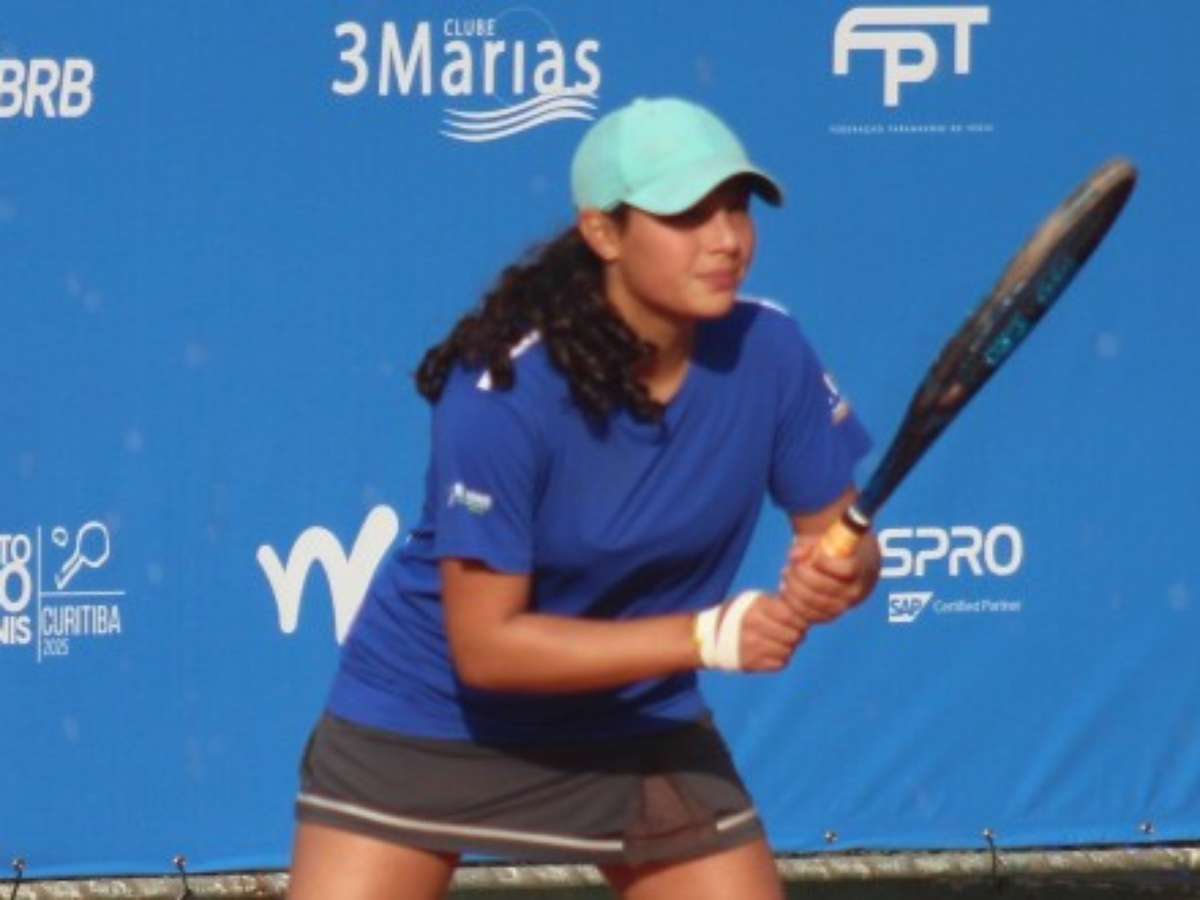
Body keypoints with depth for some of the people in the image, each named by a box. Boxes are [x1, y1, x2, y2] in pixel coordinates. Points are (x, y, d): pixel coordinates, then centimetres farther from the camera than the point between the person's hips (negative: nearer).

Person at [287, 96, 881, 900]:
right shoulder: (503, 392, -27)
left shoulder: (767, 353, -14)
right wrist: (708, 636, -33)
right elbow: (486, 645, -26)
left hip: (642, 723, 4)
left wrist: (838, 578, -29)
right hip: (424, 720, -4)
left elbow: (847, 536, -3)